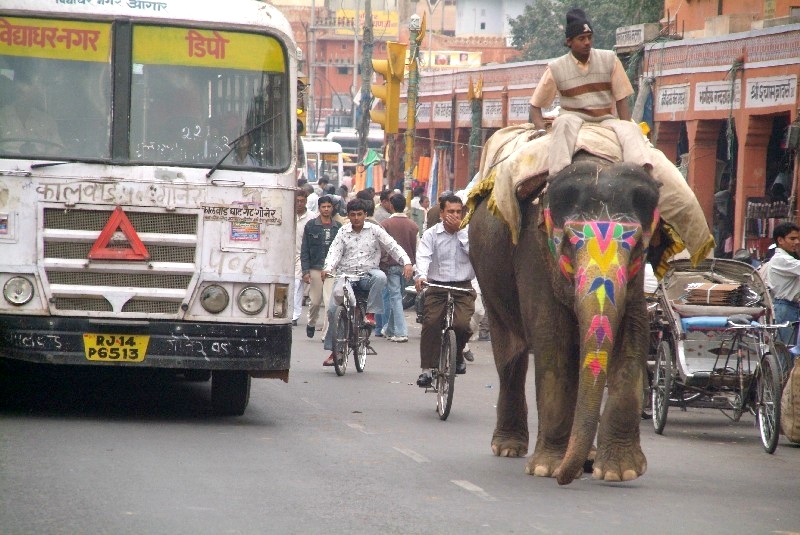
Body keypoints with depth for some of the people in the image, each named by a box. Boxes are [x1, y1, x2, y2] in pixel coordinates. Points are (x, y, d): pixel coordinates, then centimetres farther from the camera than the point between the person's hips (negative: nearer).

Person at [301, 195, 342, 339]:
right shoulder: (311, 226, 3)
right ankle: (311, 323, 36)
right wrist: (305, 271, -5)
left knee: (330, 302, -9)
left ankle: (326, 332, -6)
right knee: (315, 301, 8)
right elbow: (304, 250, 2)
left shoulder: (338, 227, 6)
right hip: (315, 268, 0)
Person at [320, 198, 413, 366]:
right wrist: (328, 268, -21)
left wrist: (406, 262, -17)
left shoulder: (374, 230, 4)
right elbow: (335, 251, 0)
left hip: (368, 273, -2)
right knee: (333, 308, -13)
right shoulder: (343, 232, 10)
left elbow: (393, 247, -1)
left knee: (380, 277, -38)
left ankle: (370, 313, -25)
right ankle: (333, 350, -2)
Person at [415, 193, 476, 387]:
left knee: (462, 324, -20)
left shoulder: (468, 232, 7)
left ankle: (458, 354, 11)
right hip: (437, 286, 0)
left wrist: (460, 231, -10)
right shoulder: (431, 234, 4)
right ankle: (427, 369, -8)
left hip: (463, 287, 0)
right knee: (430, 324, -14)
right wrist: (421, 275, -30)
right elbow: (423, 256, -11)